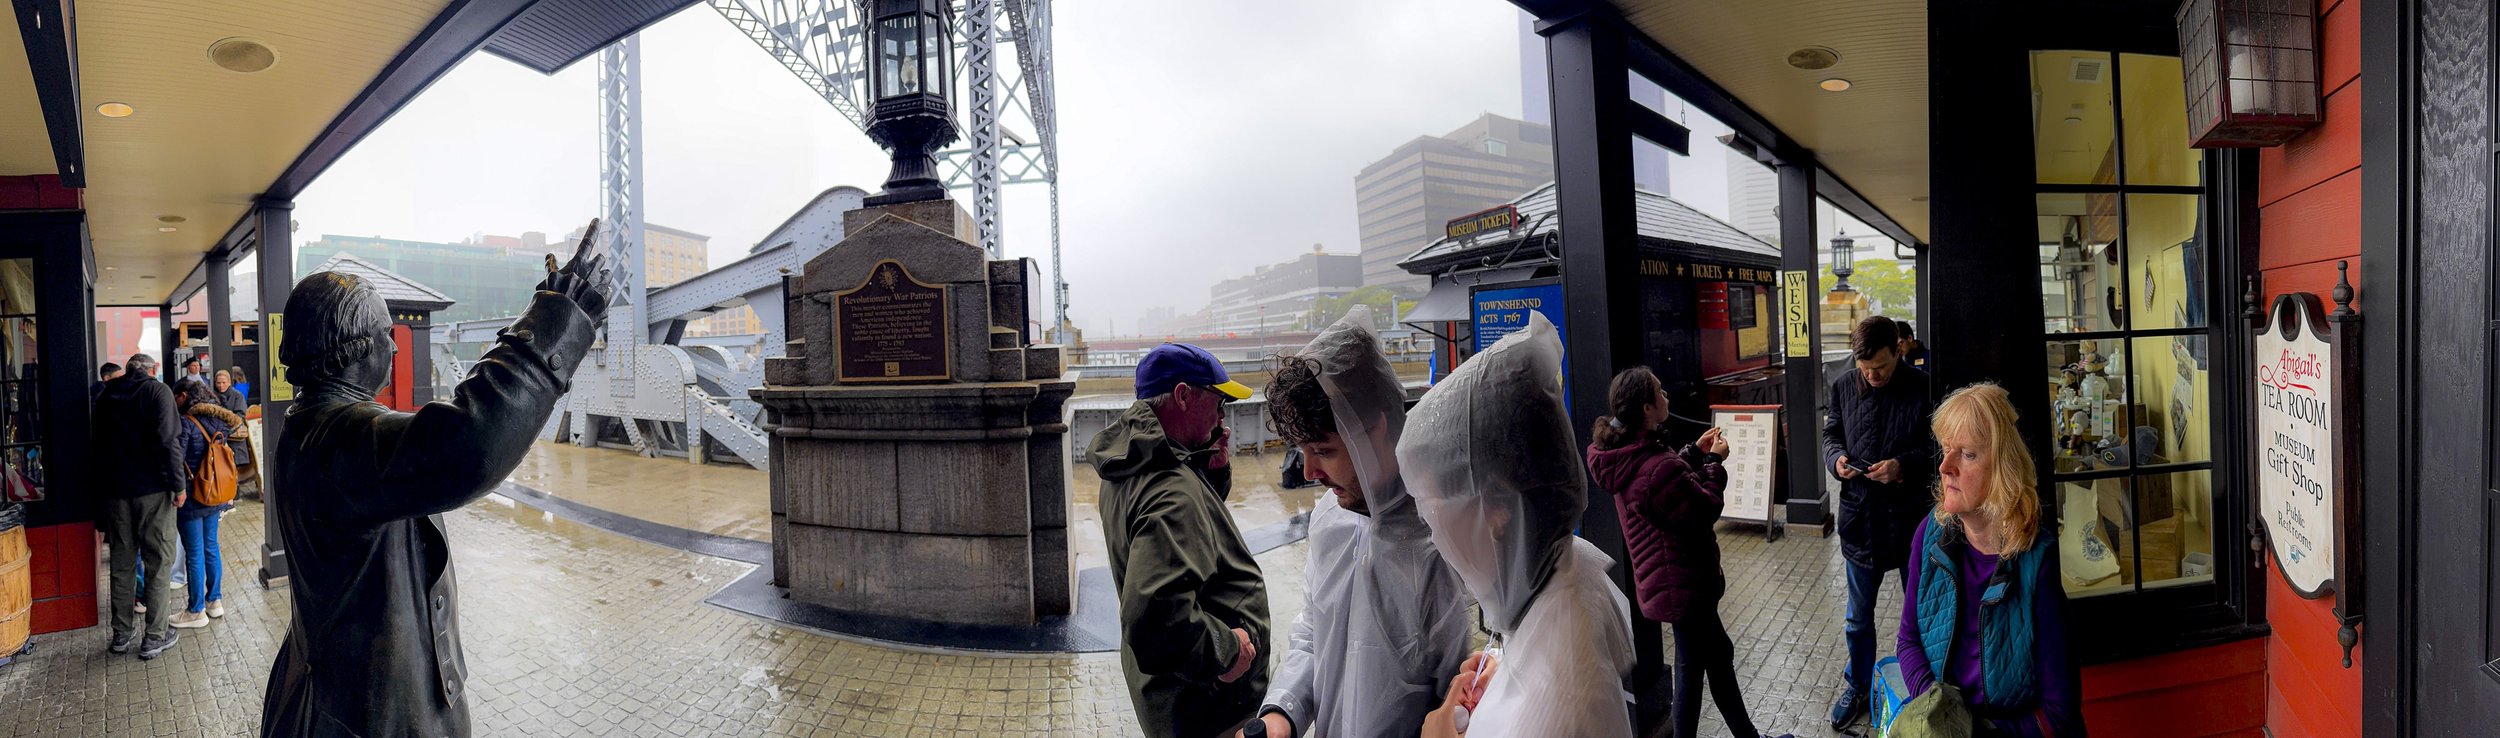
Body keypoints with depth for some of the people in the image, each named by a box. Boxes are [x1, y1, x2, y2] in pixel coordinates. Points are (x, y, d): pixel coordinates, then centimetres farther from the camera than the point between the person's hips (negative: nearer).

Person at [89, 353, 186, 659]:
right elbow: (168, 441, -16)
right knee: (158, 559, 1)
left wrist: (103, 489, 20)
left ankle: (122, 633, 20)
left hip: (114, 489, 6)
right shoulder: (156, 391, -6)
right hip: (152, 488, -5)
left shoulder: (106, 396, 12)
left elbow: (98, 443, 16)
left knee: (122, 562, 14)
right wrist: (179, 484, -13)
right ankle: (155, 636, 2)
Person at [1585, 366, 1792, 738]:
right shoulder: (1656, 468, -32)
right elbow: (1704, 511, -21)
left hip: (1669, 579, 10)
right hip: (1681, 582, -10)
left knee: (1718, 652, 23)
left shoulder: (1625, 456, 0)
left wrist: (1695, 453, 9)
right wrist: (1714, 462, -10)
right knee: (1692, 667, 7)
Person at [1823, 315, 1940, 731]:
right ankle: (1858, 688, 34)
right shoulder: (1844, 387, -1)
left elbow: (1939, 448, -8)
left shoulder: (1923, 388, -13)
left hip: (1910, 517, -3)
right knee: (1859, 618, 16)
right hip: (1860, 517, 3)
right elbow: (1831, 433, 12)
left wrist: (1904, 465, -23)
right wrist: (1836, 457, -9)